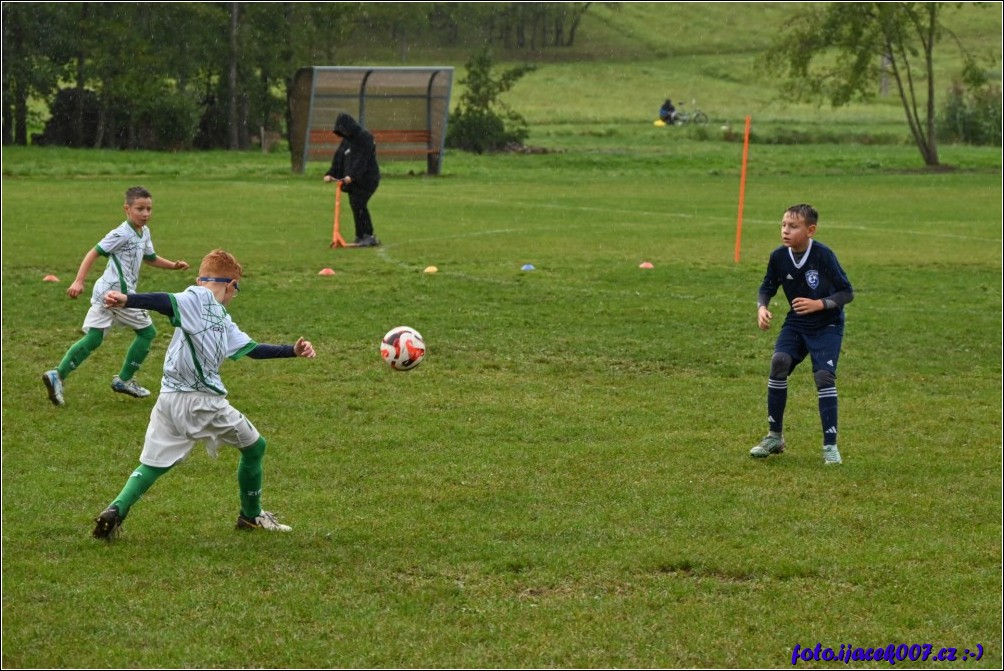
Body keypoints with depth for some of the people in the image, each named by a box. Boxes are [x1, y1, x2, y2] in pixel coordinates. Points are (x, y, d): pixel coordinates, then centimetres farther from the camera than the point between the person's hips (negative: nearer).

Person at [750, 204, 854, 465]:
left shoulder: (823, 255, -22)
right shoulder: (779, 257, -10)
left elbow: (847, 293, -15)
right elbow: (767, 288, 7)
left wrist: (819, 304, -28)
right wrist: (762, 308, -14)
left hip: (827, 325, -4)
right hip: (796, 323, 4)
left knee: (824, 375, -17)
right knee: (779, 361, -18)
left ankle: (830, 445, -6)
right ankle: (775, 436, -5)